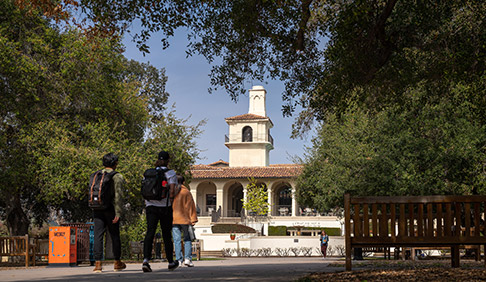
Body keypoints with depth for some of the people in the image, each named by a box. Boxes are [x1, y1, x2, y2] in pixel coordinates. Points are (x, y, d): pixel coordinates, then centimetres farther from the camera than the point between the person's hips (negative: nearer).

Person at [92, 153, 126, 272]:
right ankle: (117, 263, 19)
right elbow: (118, 195, -12)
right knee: (115, 235, 9)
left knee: (98, 235, 1)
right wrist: (118, 213, -13)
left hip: (97, 209, 3)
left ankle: (97, 263, -7)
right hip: (110, 208, -3)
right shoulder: (117, 177, -5)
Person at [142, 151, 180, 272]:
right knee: (167, 235, 10)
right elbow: (172, 191, -13)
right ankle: (170, 262, 23)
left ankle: (146, 260, -25)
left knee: (150, 232, -6)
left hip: (150, 205, 3)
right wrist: (170, 201, 0)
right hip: (165, 207, -2)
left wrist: (146, 205, 14)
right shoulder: (170, 173, -3)